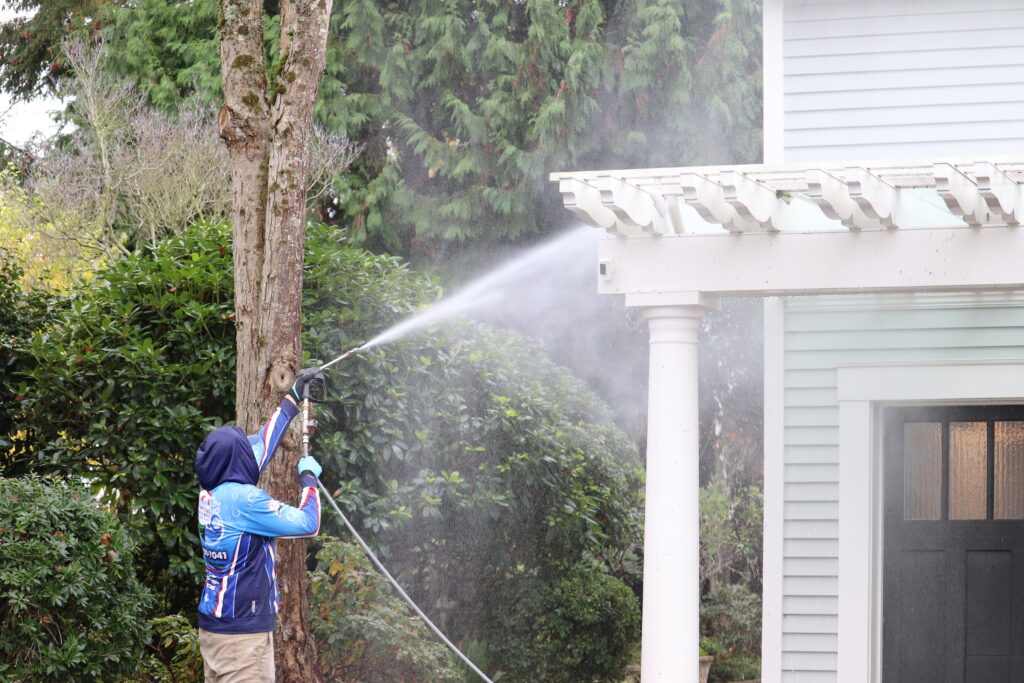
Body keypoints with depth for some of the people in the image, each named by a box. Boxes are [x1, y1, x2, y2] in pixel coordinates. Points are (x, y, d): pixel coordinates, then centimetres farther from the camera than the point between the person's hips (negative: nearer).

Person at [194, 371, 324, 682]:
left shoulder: (211, 493, 7)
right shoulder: (244, 500, -17)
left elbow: (261, 444, 19)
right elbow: (307, 524, -13)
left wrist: (292, 399, 28)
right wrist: (308, 478, 4)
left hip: (212, 625, 9)